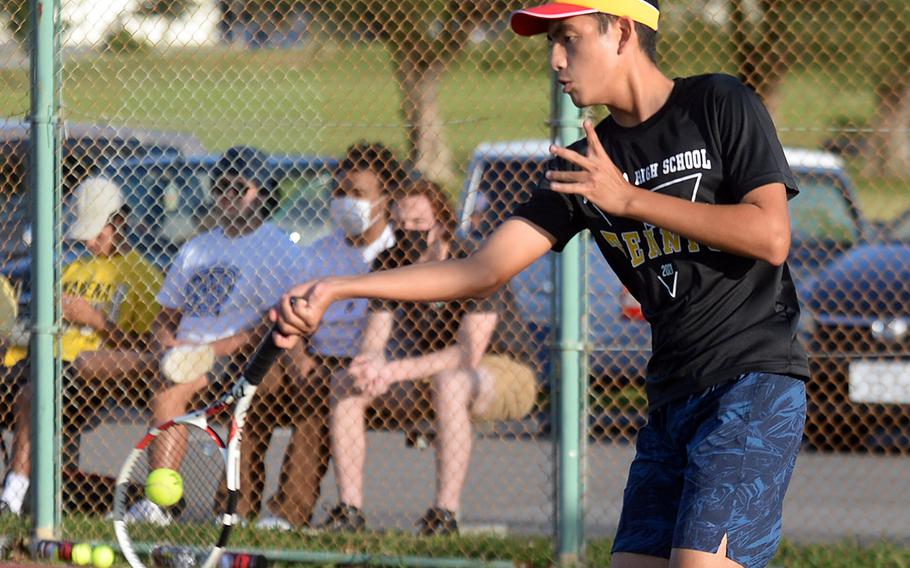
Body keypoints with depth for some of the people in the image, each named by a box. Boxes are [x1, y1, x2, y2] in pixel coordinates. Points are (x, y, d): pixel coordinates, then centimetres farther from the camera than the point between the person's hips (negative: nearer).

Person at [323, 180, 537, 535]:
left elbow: (470, 353, -31)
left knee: (449, 383, -40)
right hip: (427, 369, 6)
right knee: (344, 383, -13)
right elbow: (373, 342, -7)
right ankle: (350, 509, -15)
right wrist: (371, 364, -33)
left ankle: (446, 513, -37)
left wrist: (394, 371, -37)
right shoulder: (390, 265, -6)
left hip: (503, 376, -6)